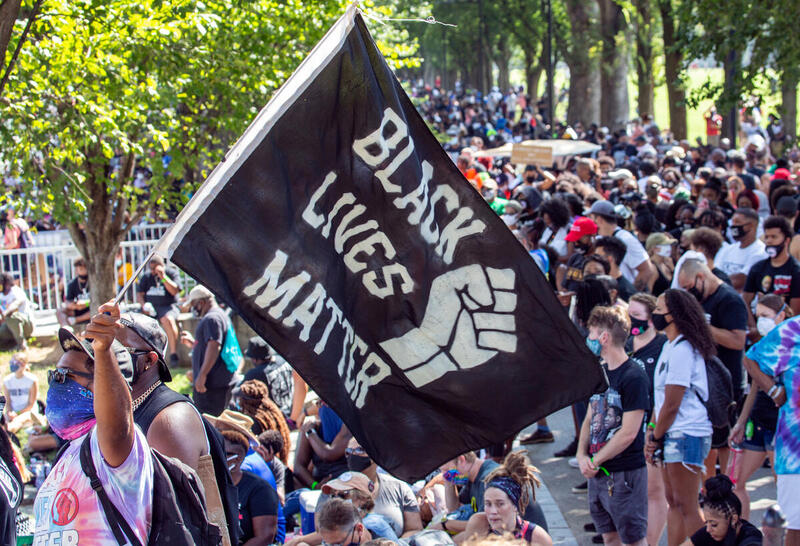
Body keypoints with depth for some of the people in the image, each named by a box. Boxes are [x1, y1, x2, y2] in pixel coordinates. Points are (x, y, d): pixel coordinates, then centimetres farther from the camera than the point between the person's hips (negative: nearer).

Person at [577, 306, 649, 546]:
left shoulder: (634, 377, -15)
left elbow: (629, 433, -18)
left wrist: (595, 461, -13)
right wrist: (582, 456, -1)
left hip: (626, 473, -8)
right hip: (597, 472, 8)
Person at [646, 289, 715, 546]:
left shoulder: (682, 350, -16)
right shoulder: (670, 346, 14)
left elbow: (672, 404, -17)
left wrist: (655, 438, -7)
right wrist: (653, 430, 9)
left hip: (686, 434, -10)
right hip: (672, 434, 10)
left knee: (687, 506, -7)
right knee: (674, 502, 13)